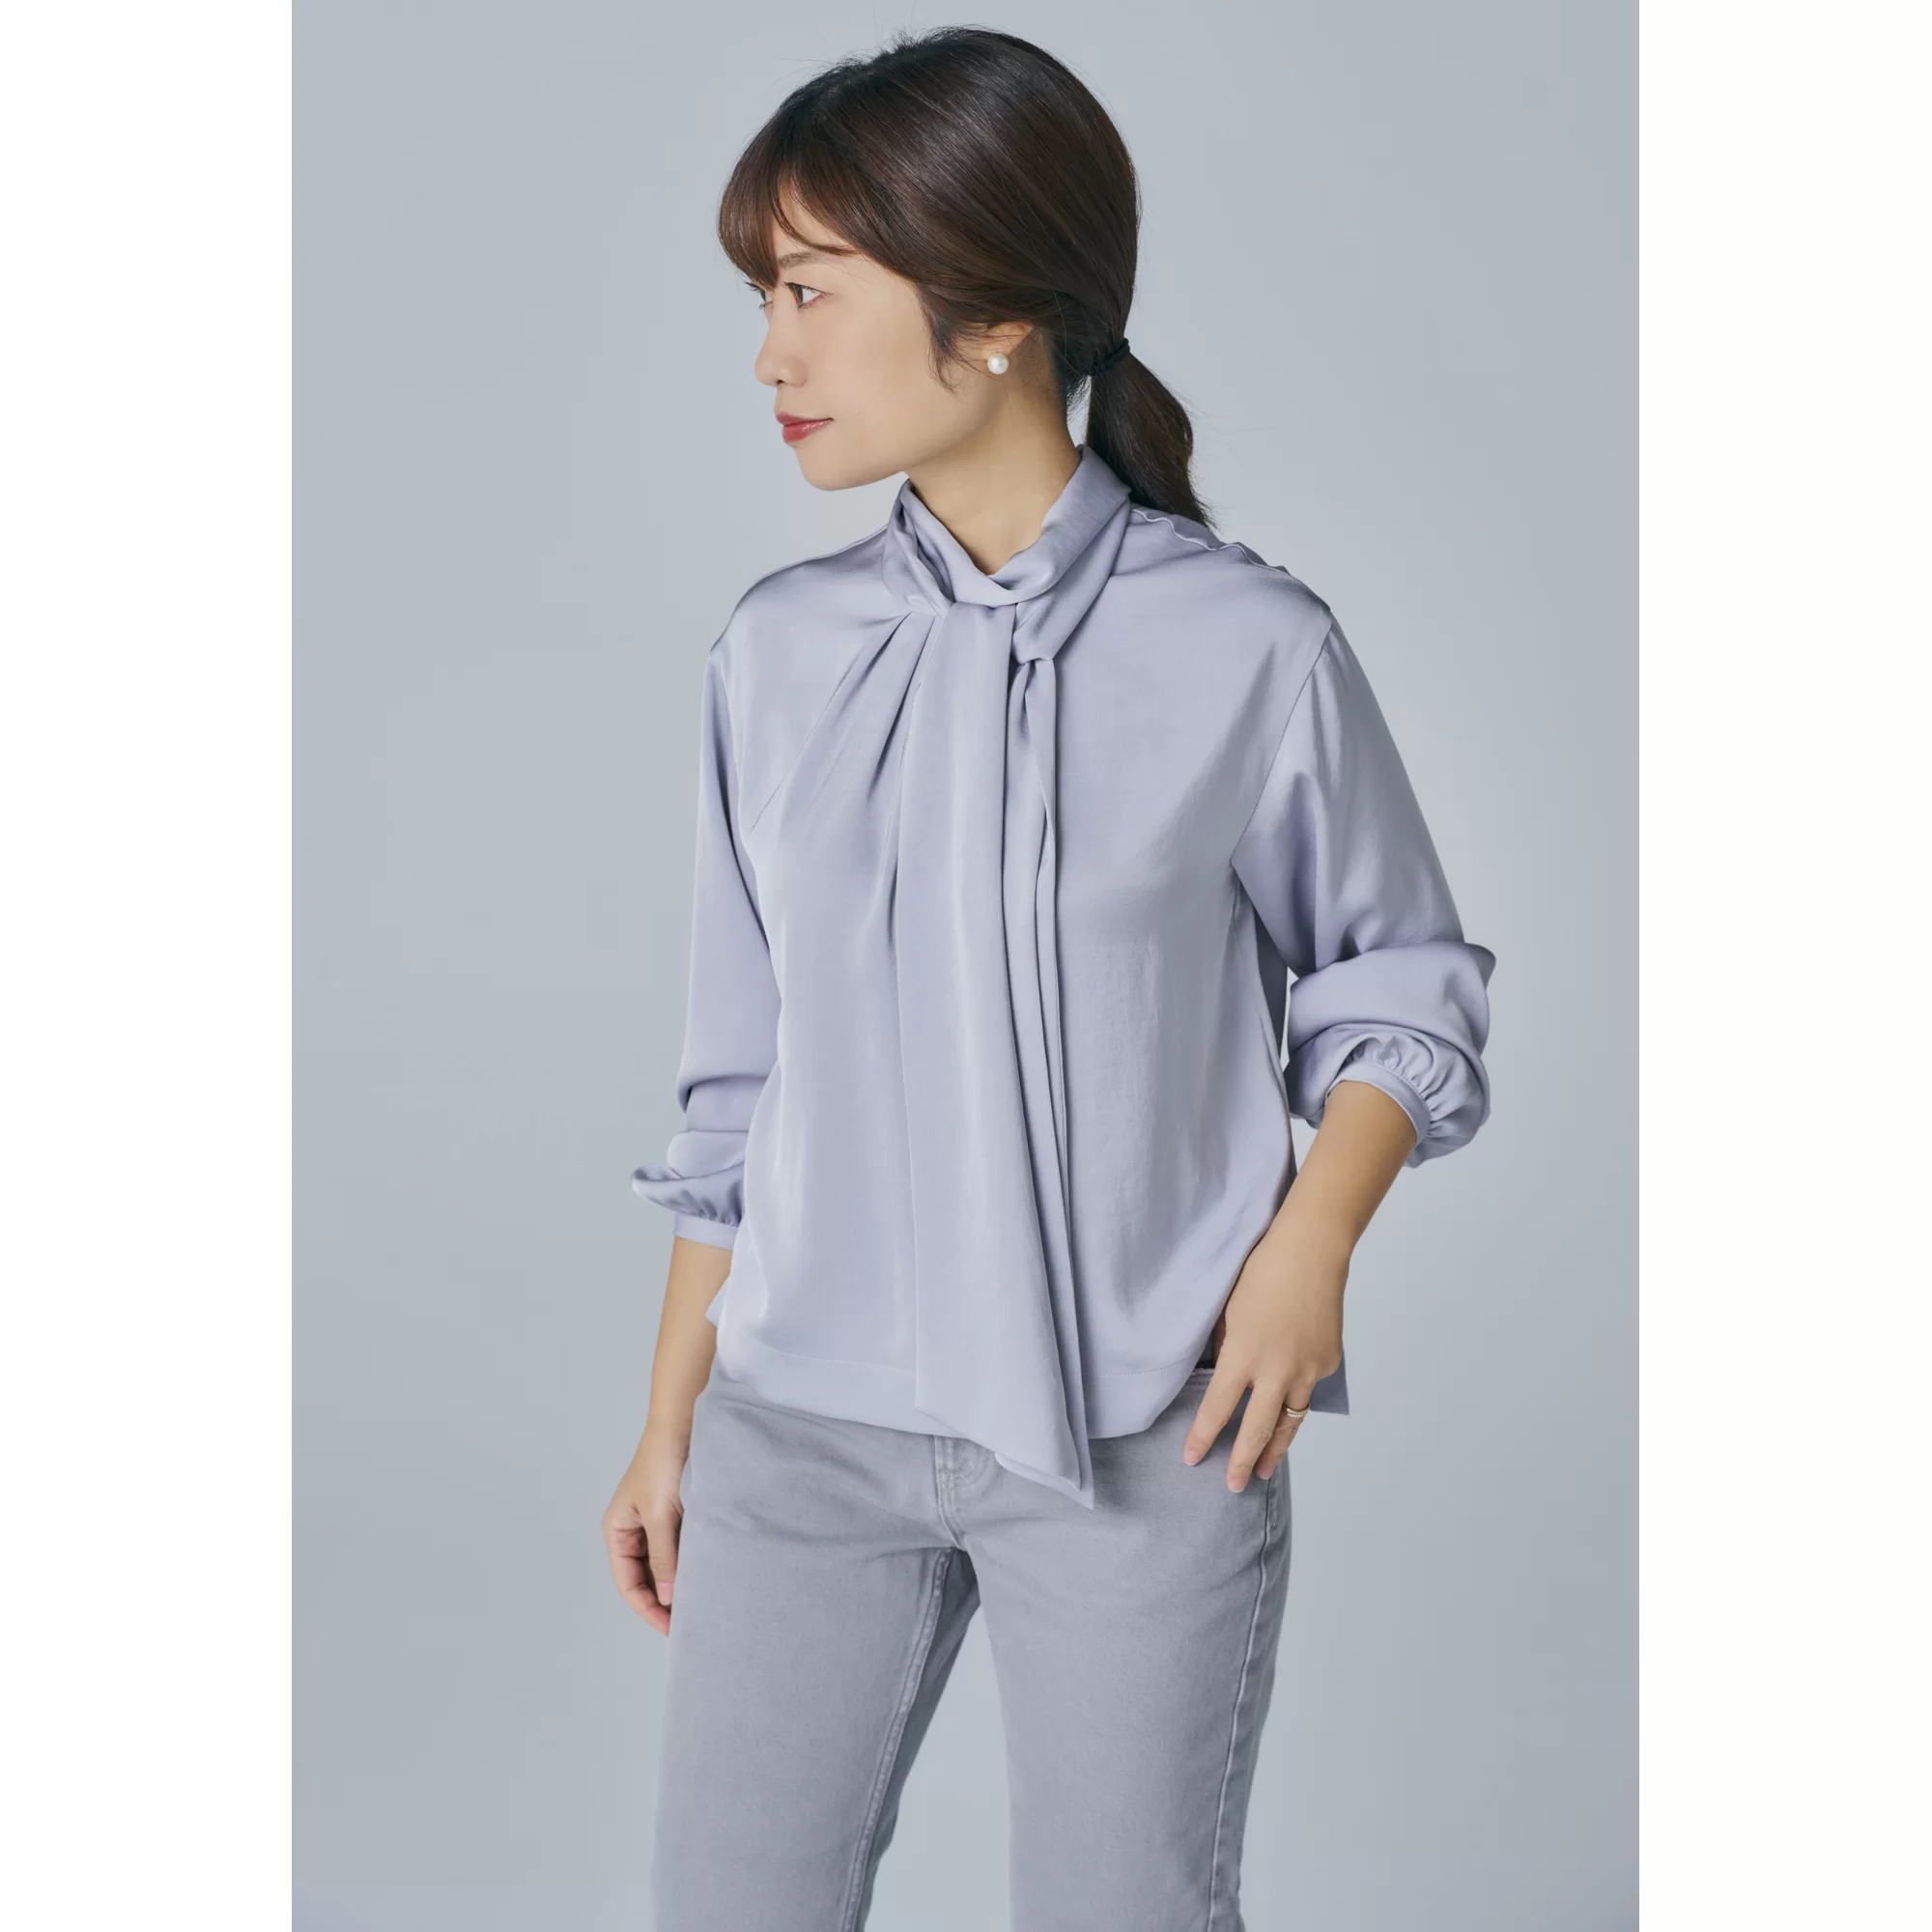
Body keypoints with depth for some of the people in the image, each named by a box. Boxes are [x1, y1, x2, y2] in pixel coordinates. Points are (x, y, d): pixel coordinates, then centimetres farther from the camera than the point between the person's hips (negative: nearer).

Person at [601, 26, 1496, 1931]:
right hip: (800, 1424, 3)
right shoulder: (779, 651, 2)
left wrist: (1310, 1243, -13)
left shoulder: (1249, 649, -9)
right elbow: (740, 1081, 8)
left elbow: (1399, 986, 4)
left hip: (1143, 1438, -3)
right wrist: (671, 1417, 11)